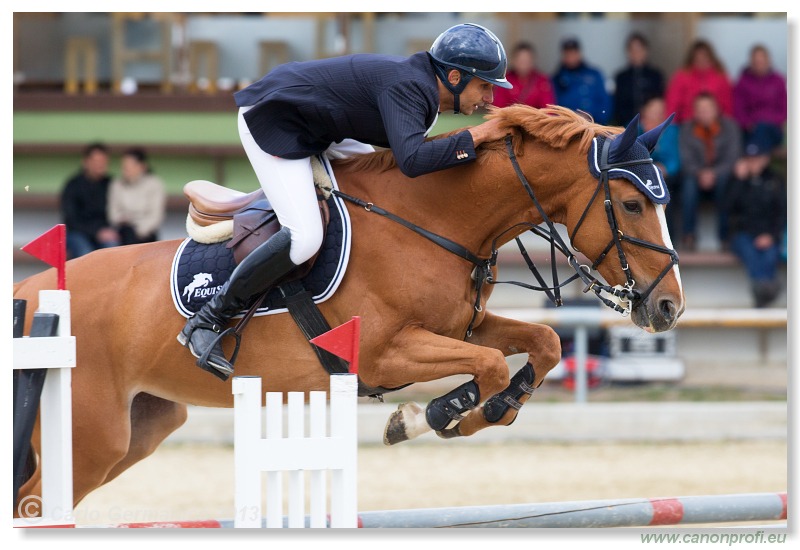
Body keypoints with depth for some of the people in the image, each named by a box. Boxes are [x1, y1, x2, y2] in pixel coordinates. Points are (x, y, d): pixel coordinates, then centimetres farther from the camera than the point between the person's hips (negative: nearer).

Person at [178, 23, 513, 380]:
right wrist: (476, 136, -33)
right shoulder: (407, 87, -25)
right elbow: (411, 160, -41)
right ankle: (206, 322, -14)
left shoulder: (421, 84, 4)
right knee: (304, 238, -22)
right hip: (272, 120, -10)